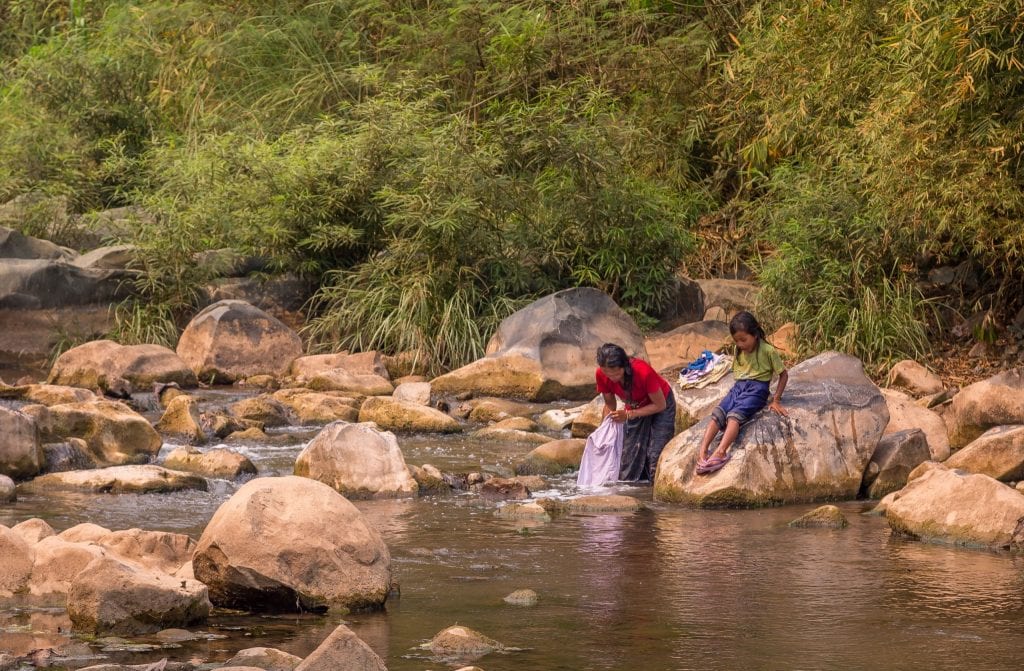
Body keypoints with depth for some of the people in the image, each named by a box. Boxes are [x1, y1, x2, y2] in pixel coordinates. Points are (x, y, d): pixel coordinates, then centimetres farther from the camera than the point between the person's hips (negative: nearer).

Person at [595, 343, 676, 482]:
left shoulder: (643, 372, -39)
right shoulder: (601, 375, -25)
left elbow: (660, 405, -24)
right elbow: (609, 405, -5)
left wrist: (628, 415, -30)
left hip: (660, 405, -4)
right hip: (635, 408, 4)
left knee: (655, 455, -17)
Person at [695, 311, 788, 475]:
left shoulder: (768, 351, -5)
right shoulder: (739, 352, 14)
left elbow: (783, 374, 1)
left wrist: (776, 400, -4)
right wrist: (735, 393, 7)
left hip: (757, 389, -6)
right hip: (738, 387, 6)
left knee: (735, 415, -32)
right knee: (717, 414, -21)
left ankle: (720, 452, -51)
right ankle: (702, 451, -35)